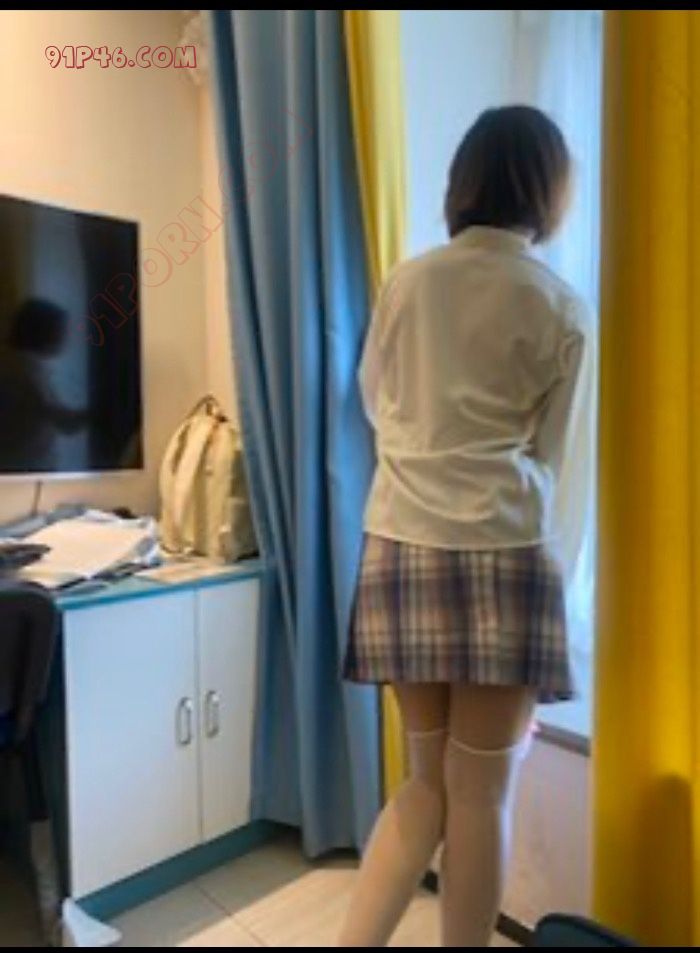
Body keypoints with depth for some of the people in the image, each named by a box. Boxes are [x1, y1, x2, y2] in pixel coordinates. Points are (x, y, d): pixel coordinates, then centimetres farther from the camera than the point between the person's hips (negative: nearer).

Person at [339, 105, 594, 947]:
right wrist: (552, 576, 12)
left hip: (401, 550, 4)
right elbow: (558, 463, 2)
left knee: (428, 782, 17)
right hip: (502, 556, -3)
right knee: (482, 793, 10)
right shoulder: (561, 312, -1)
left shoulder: (404, 284, 7)